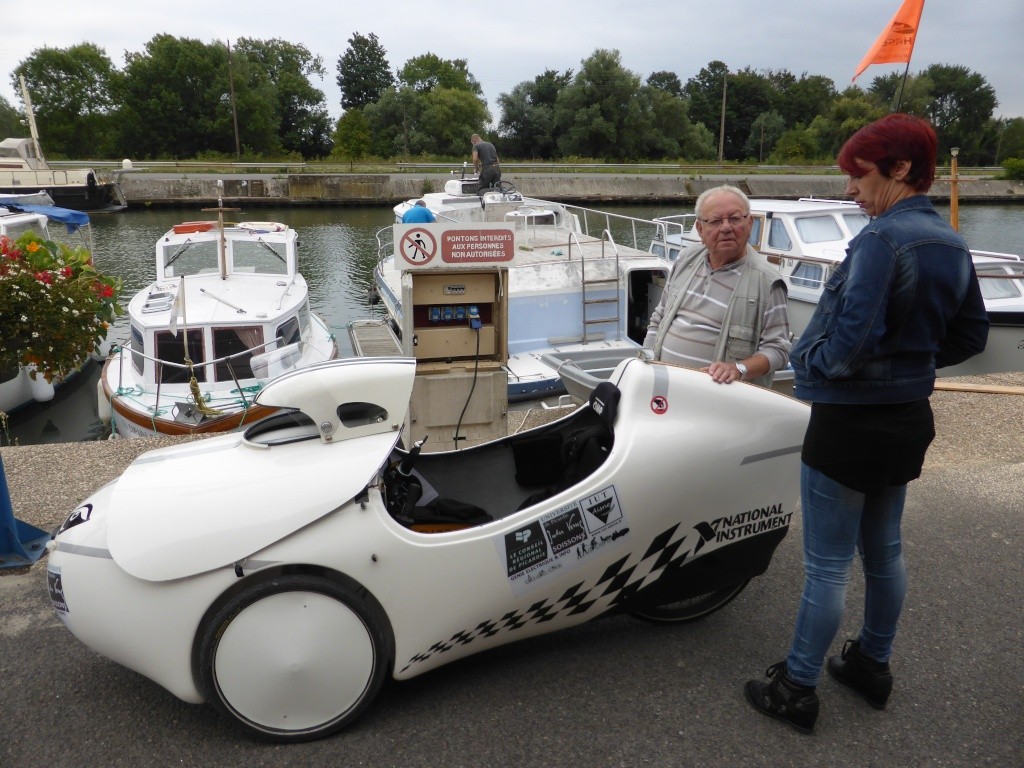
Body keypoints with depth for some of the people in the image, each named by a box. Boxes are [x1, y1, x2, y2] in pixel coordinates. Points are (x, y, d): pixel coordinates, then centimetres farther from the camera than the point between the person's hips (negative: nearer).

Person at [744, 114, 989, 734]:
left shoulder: (882, 239, -21)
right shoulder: (953, 245, 6)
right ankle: (873, 666, 40)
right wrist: (913, 358, 13)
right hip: (909, 419, 9)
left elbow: (853, 341, -28)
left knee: (828, 564, 3)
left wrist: (813, 362, -10)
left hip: (850, 423, -9)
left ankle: (797, 688, 19)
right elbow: (971, 336, 13)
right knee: (883, 548, 22)